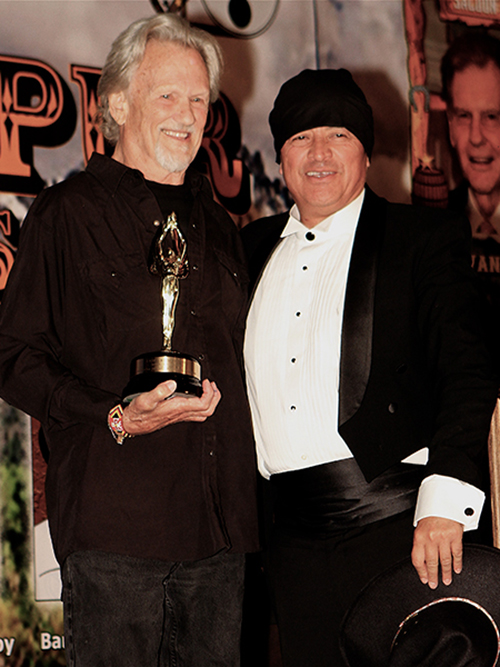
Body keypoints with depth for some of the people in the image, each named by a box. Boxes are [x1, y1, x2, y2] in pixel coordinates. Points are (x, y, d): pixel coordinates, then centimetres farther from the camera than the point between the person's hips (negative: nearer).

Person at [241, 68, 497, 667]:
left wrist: (445, 503, -18)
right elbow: (232, 377, 22)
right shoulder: (255, 247, 15)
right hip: (293, 538, 4)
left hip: (395, 522, -4)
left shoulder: (424, 237, 0)